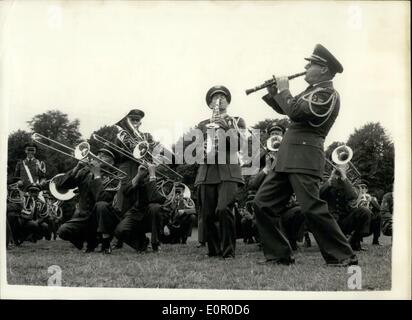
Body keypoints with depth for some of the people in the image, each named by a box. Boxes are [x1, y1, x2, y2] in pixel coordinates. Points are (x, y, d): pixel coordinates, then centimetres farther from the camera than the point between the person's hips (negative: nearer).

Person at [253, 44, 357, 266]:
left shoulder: (327, 94, -10)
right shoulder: (313, 91, 20)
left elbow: (295, 111, -20)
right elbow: (286, 109, 29)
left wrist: (284, 90, -5)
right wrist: (273, 93, 13)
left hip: (304, 158, -10)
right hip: (287, 158, 10)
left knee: (312, 209, -13)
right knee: (263, 203, 7)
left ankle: (343, 257, -4)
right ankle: (278, 254, 12)